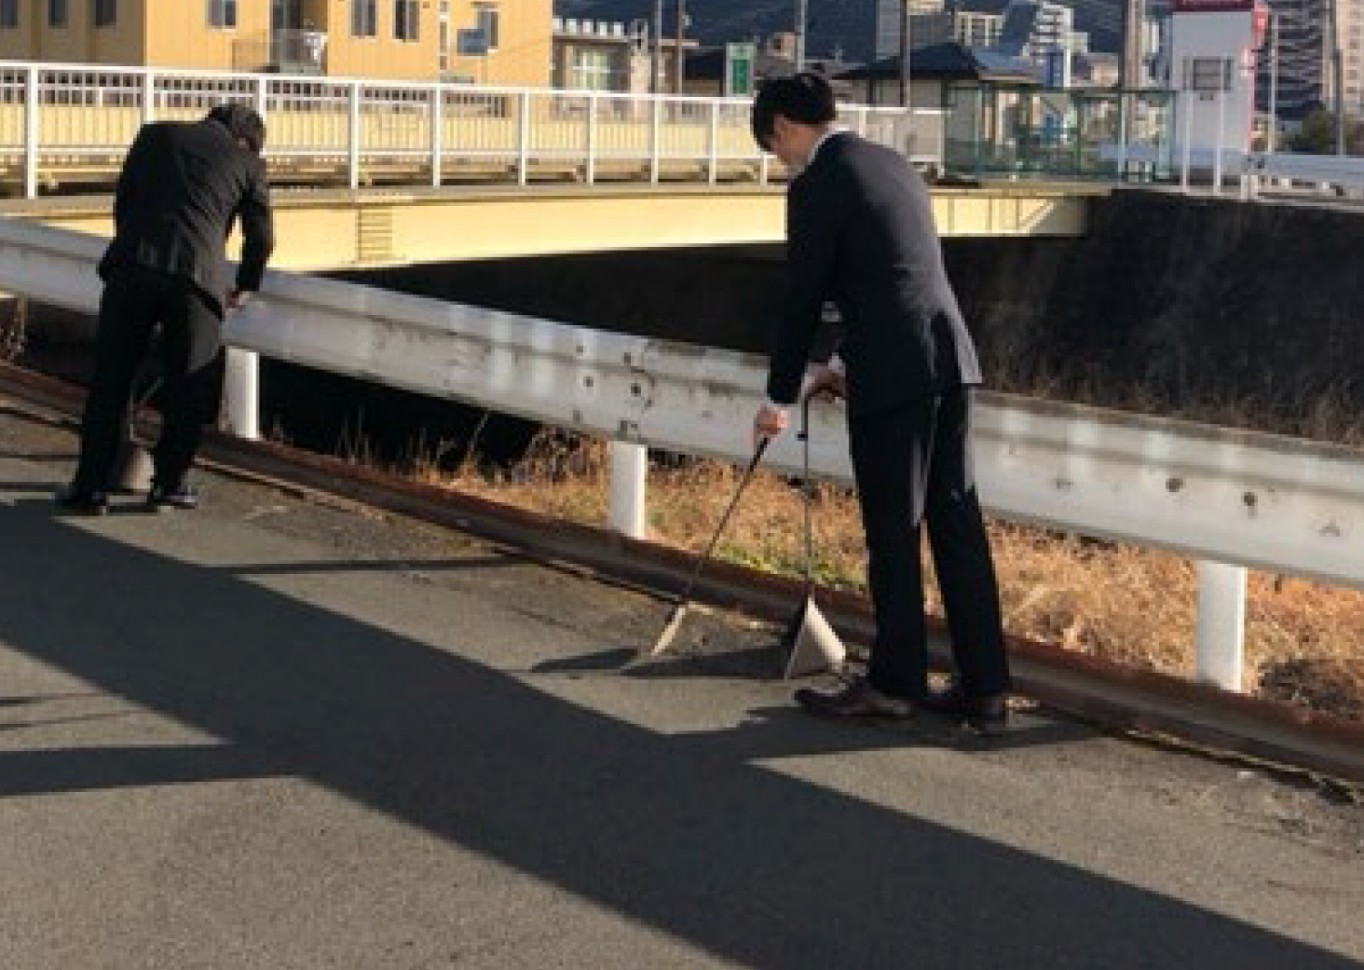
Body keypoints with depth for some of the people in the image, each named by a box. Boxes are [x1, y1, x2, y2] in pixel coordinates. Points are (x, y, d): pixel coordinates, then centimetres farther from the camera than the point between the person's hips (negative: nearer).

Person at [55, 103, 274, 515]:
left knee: (109, 380, 8)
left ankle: (90, 486, 10)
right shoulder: (248, 162, 16)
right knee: (188, 385, 12)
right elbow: (261, 237, 18)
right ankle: (170, 483, 18)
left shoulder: (156, 134, 20)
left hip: (132, 264, 2)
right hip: (198, 275, -1)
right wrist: (244, 289, 34)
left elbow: (122, 202, 21)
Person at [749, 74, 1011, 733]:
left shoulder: (816, 184, -6)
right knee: (957, 522, 9)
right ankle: (983, 687, 13)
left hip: (893, 375, -8)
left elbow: (803, 300, -3)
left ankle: (896, 684, 11)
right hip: (949, 358, 8)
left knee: (893, 531, 2)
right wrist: (846, 361, 31)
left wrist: (779, 398, 7)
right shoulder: (891, 164, 20)